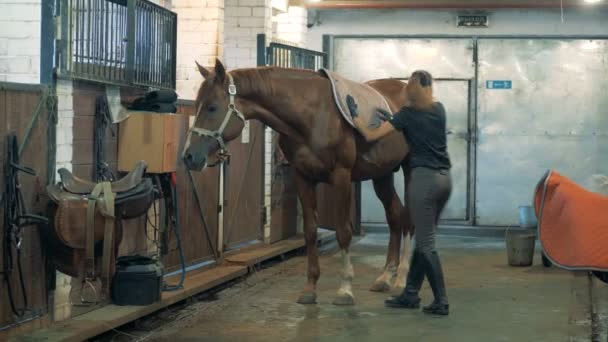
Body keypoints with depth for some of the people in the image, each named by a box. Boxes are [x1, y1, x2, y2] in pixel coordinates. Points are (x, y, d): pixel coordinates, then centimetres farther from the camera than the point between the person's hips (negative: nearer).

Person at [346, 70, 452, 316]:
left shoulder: (408, 114, -7)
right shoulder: (439, 110, 10)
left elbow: (370, 136, -7)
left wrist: (354, 114, 4)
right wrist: (392, 120, 30)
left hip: (424, 179, -7)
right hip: (444, 178, 7)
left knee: (426, 243, -2)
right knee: (423, 238, 13)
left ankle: (441, 302, -3)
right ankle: (410, 294, 19)